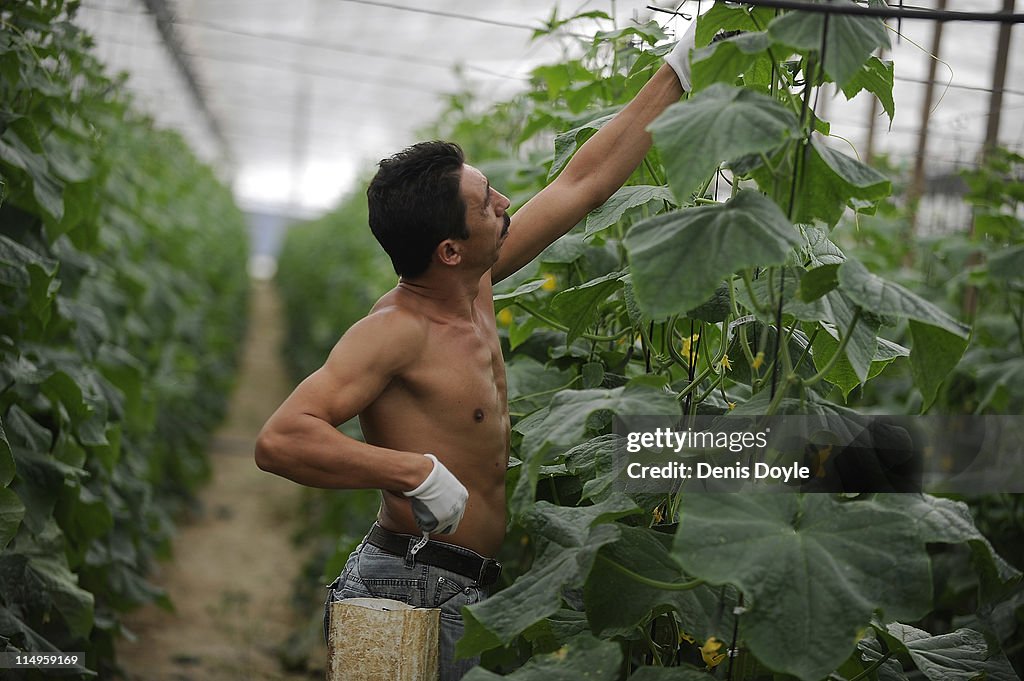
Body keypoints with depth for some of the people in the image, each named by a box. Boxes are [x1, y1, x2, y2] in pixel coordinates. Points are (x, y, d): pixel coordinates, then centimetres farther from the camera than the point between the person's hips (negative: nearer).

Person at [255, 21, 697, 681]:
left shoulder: (475, 286, 6)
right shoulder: (397, 330, -19)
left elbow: (584, 181, 12)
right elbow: (281, 440, -28)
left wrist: (678, 70, 16)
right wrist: (418, 471, -31)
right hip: (411, 594, -8)